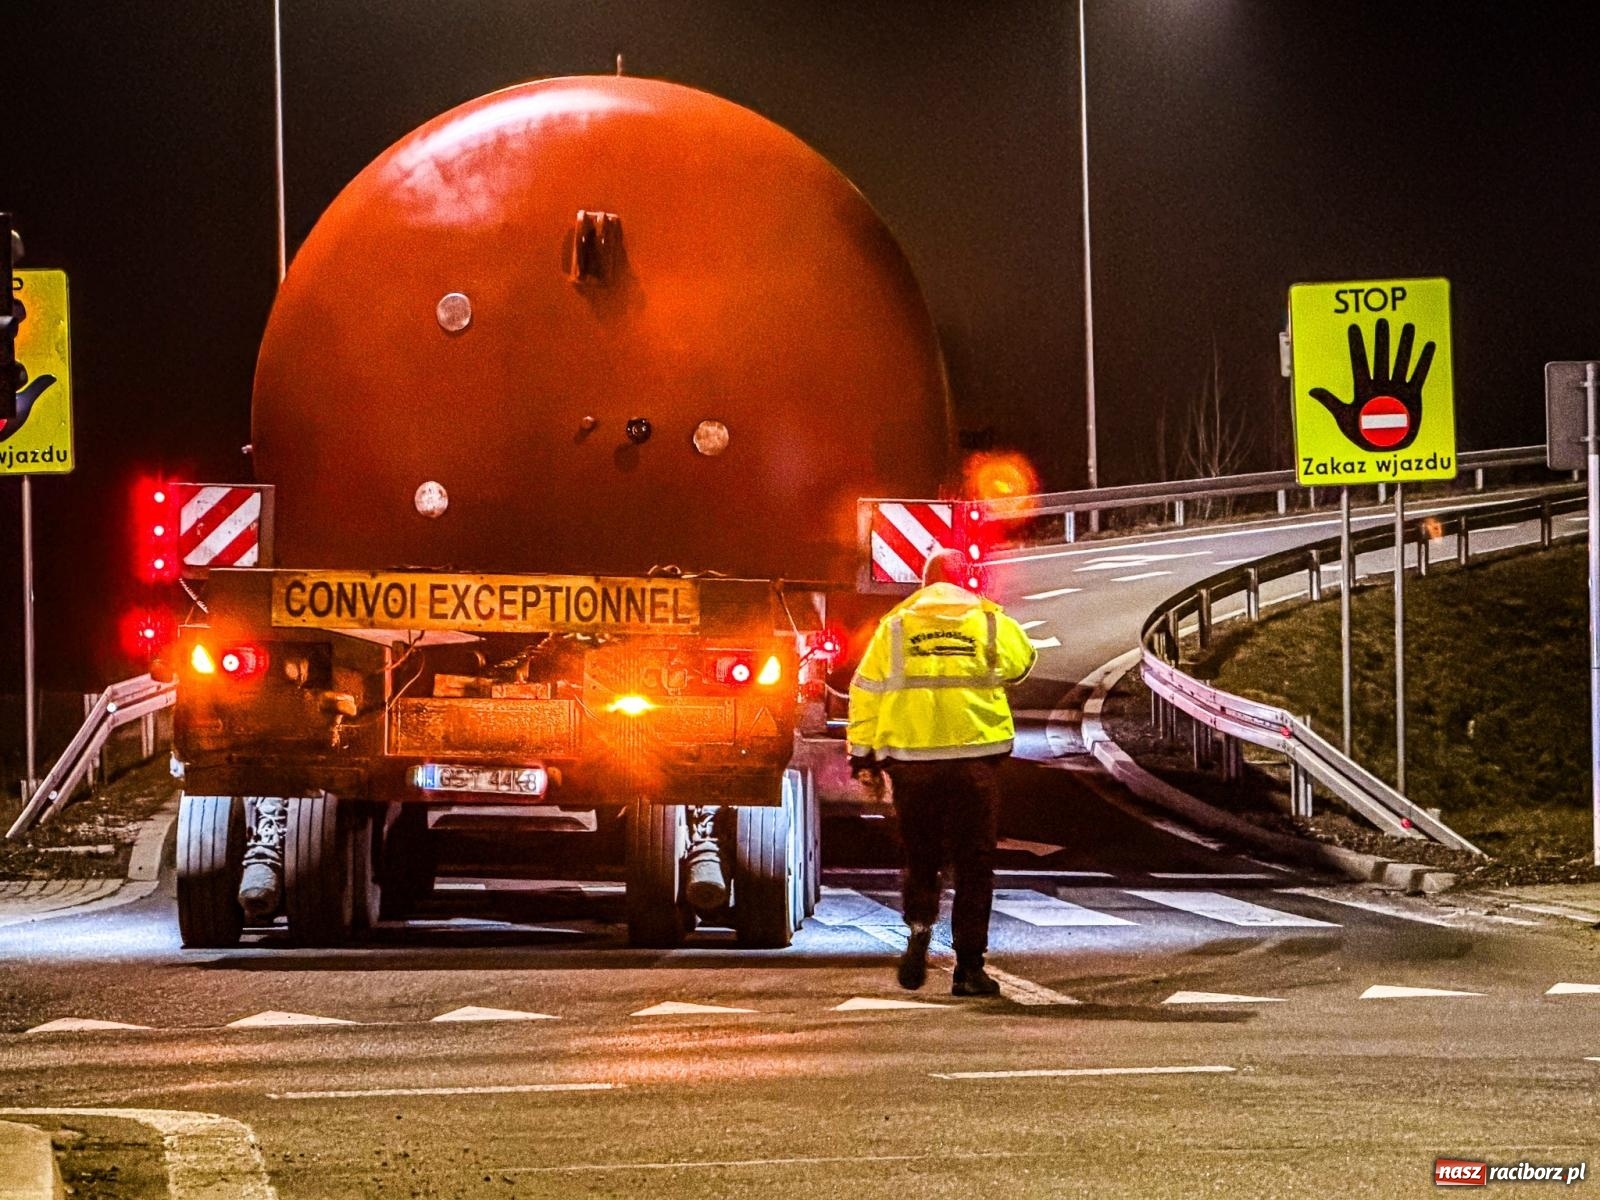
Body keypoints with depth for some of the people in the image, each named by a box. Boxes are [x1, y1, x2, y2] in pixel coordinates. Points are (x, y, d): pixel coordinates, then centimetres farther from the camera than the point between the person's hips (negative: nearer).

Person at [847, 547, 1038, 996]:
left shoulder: (895, 624, 5)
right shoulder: (990, 621, 5)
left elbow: (866, 690, 3)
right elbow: (1022, 662, 21)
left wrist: (863, 757, 9)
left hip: (911, 757, 1)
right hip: (975, 755, -1)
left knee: (920, 858, 15)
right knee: (974, 863, 6)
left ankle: (919, 926, -12)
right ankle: (969, 968, 3)